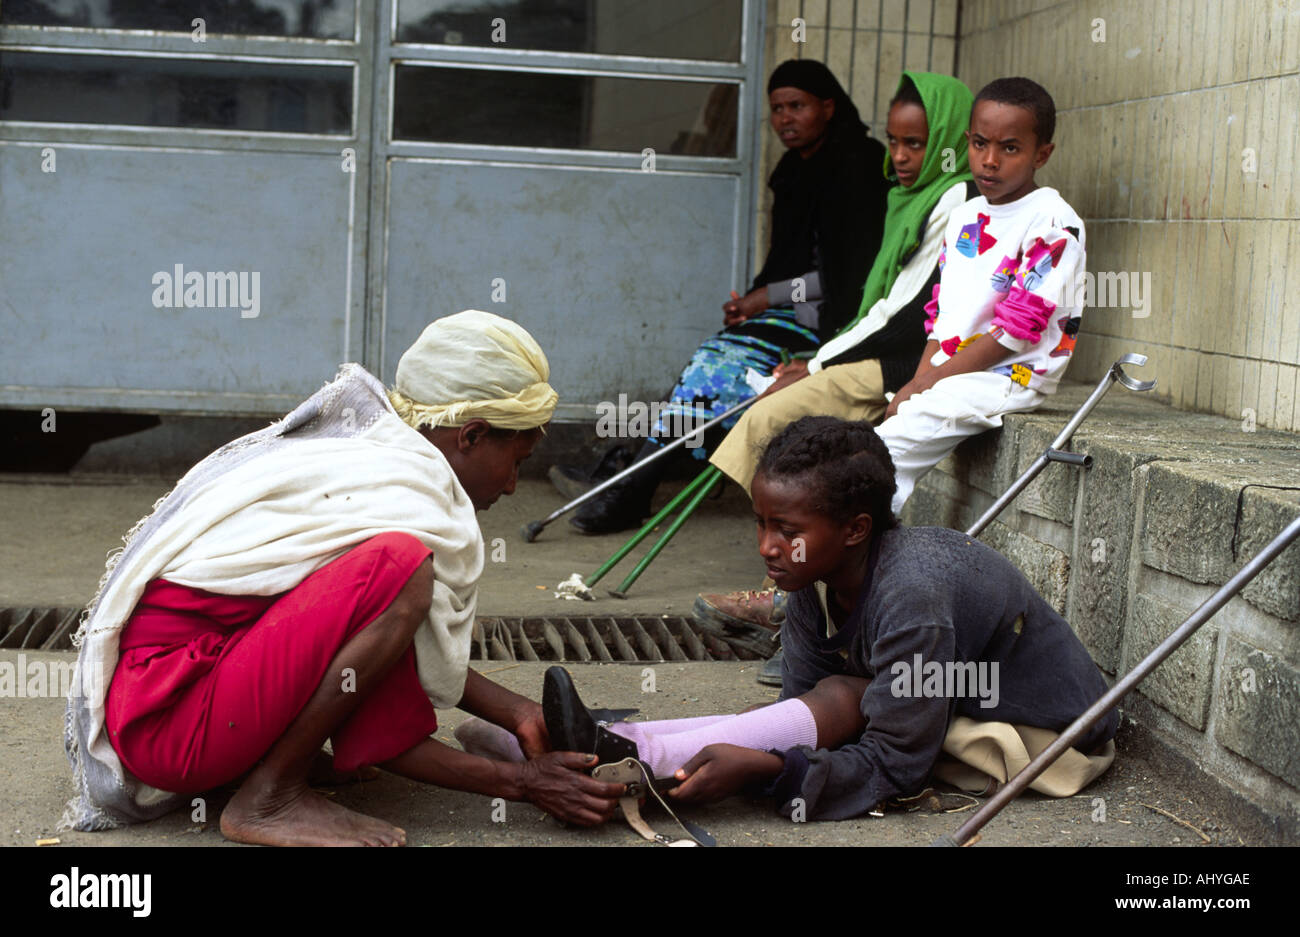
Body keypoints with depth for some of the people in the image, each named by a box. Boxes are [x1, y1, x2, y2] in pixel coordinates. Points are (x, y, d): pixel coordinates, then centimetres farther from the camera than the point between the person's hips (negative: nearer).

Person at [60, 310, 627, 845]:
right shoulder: (423, 512, -18)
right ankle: (269, 798, -13)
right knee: (399, 567, -26)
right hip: (167, 720, -10)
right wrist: (519, 783, -2)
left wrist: (517, 715, 13)